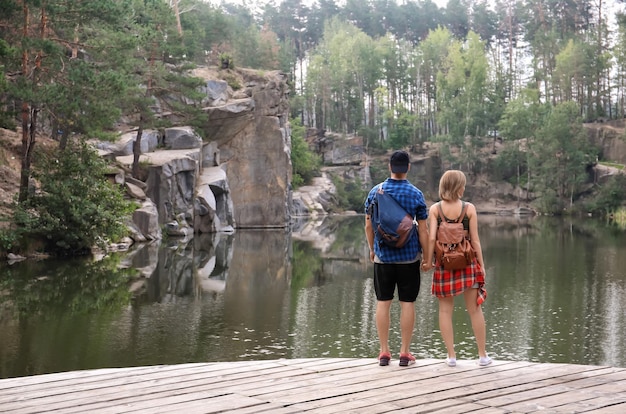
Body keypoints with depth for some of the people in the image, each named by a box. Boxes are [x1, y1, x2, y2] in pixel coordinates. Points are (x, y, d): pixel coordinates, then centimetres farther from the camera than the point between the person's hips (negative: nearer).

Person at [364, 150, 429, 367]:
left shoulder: (375, 192, -1)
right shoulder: (415, 194, -6)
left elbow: (368, 226, 4)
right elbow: (423, 229, -6)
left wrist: (372, 249, 17)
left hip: (383, 256, 2)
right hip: (409, 257, -1)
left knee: (383, 303, 7)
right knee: (407, 303, 4)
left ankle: (384, 352, 9)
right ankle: (405, 353, 7)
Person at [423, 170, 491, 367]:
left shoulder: (435, 209, -5)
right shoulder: (469, 208, -6)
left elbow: (431, 238, -12)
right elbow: (475, 240, -6)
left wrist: (428, 261, -1)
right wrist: (481, 264, 2)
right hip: (467, 262, 0)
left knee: (445, 310, 9)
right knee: (475, 309, 9)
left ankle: (451, 355, 9)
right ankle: (483, 355, 16)